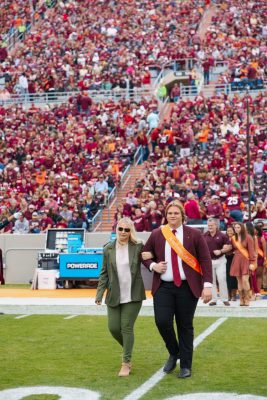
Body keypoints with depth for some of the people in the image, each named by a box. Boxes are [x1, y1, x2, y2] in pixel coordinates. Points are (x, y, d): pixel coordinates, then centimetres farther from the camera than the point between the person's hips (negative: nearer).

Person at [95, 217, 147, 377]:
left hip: (133, 295, -3)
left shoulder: (138, 247, -3)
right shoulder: (108, 249, 3)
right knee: (114, 328, 4)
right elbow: (104, 273, 7)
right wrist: (100, 293, 0)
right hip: (114, 296, 3)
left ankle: (126, 363, 8)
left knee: (127, 327, -4)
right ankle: (127, 350, 34)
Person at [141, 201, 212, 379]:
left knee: (185, 326, 4)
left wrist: (207, 285, -10)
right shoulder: (156, 234, 5)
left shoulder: (194, 234, -1)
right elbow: (145, 254, 18)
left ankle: (186, 366, 19)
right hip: (163, 287, 2)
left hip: (187, 287, -2)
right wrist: (153, 266, -3)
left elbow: (206, 260, -2)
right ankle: (174, 353, 19)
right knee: (162, 321, -10)